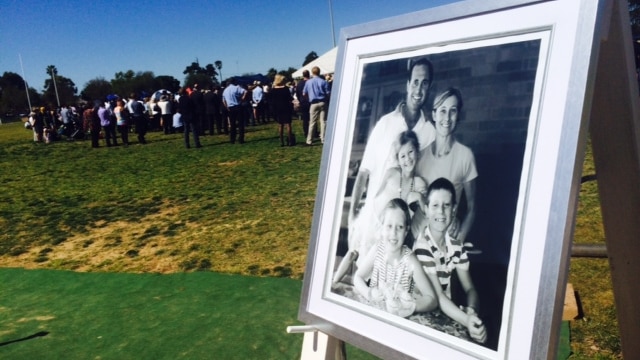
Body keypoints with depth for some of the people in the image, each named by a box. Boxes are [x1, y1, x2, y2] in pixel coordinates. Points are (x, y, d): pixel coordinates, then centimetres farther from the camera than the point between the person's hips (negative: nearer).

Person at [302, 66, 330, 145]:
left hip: (314, 103, 1)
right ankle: (323, 139, 3)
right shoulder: (324, 82, -3)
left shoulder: (308, 82, 1)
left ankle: (309, 140, 6)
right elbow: (328, 93, -6)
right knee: (323, 121, 3)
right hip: (323, 103, -1)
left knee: (312, 122, 6)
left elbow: (304, 94, 6)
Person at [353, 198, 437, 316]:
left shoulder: (410, 261, -17)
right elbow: (358, 277, 3)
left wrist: (410, 306, -33)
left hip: (399, 317, 0)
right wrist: (368, 293, -17)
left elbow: (432, 299, -16)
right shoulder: (377, 250, -8)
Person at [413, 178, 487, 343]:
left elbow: (469, 288, 2)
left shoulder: (456, 246, 1)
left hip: (447, 313, 6)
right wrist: (467, 321, -35)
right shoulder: (422, 246, -19)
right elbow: (437, 296, -22)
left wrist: (471, 311, -18)